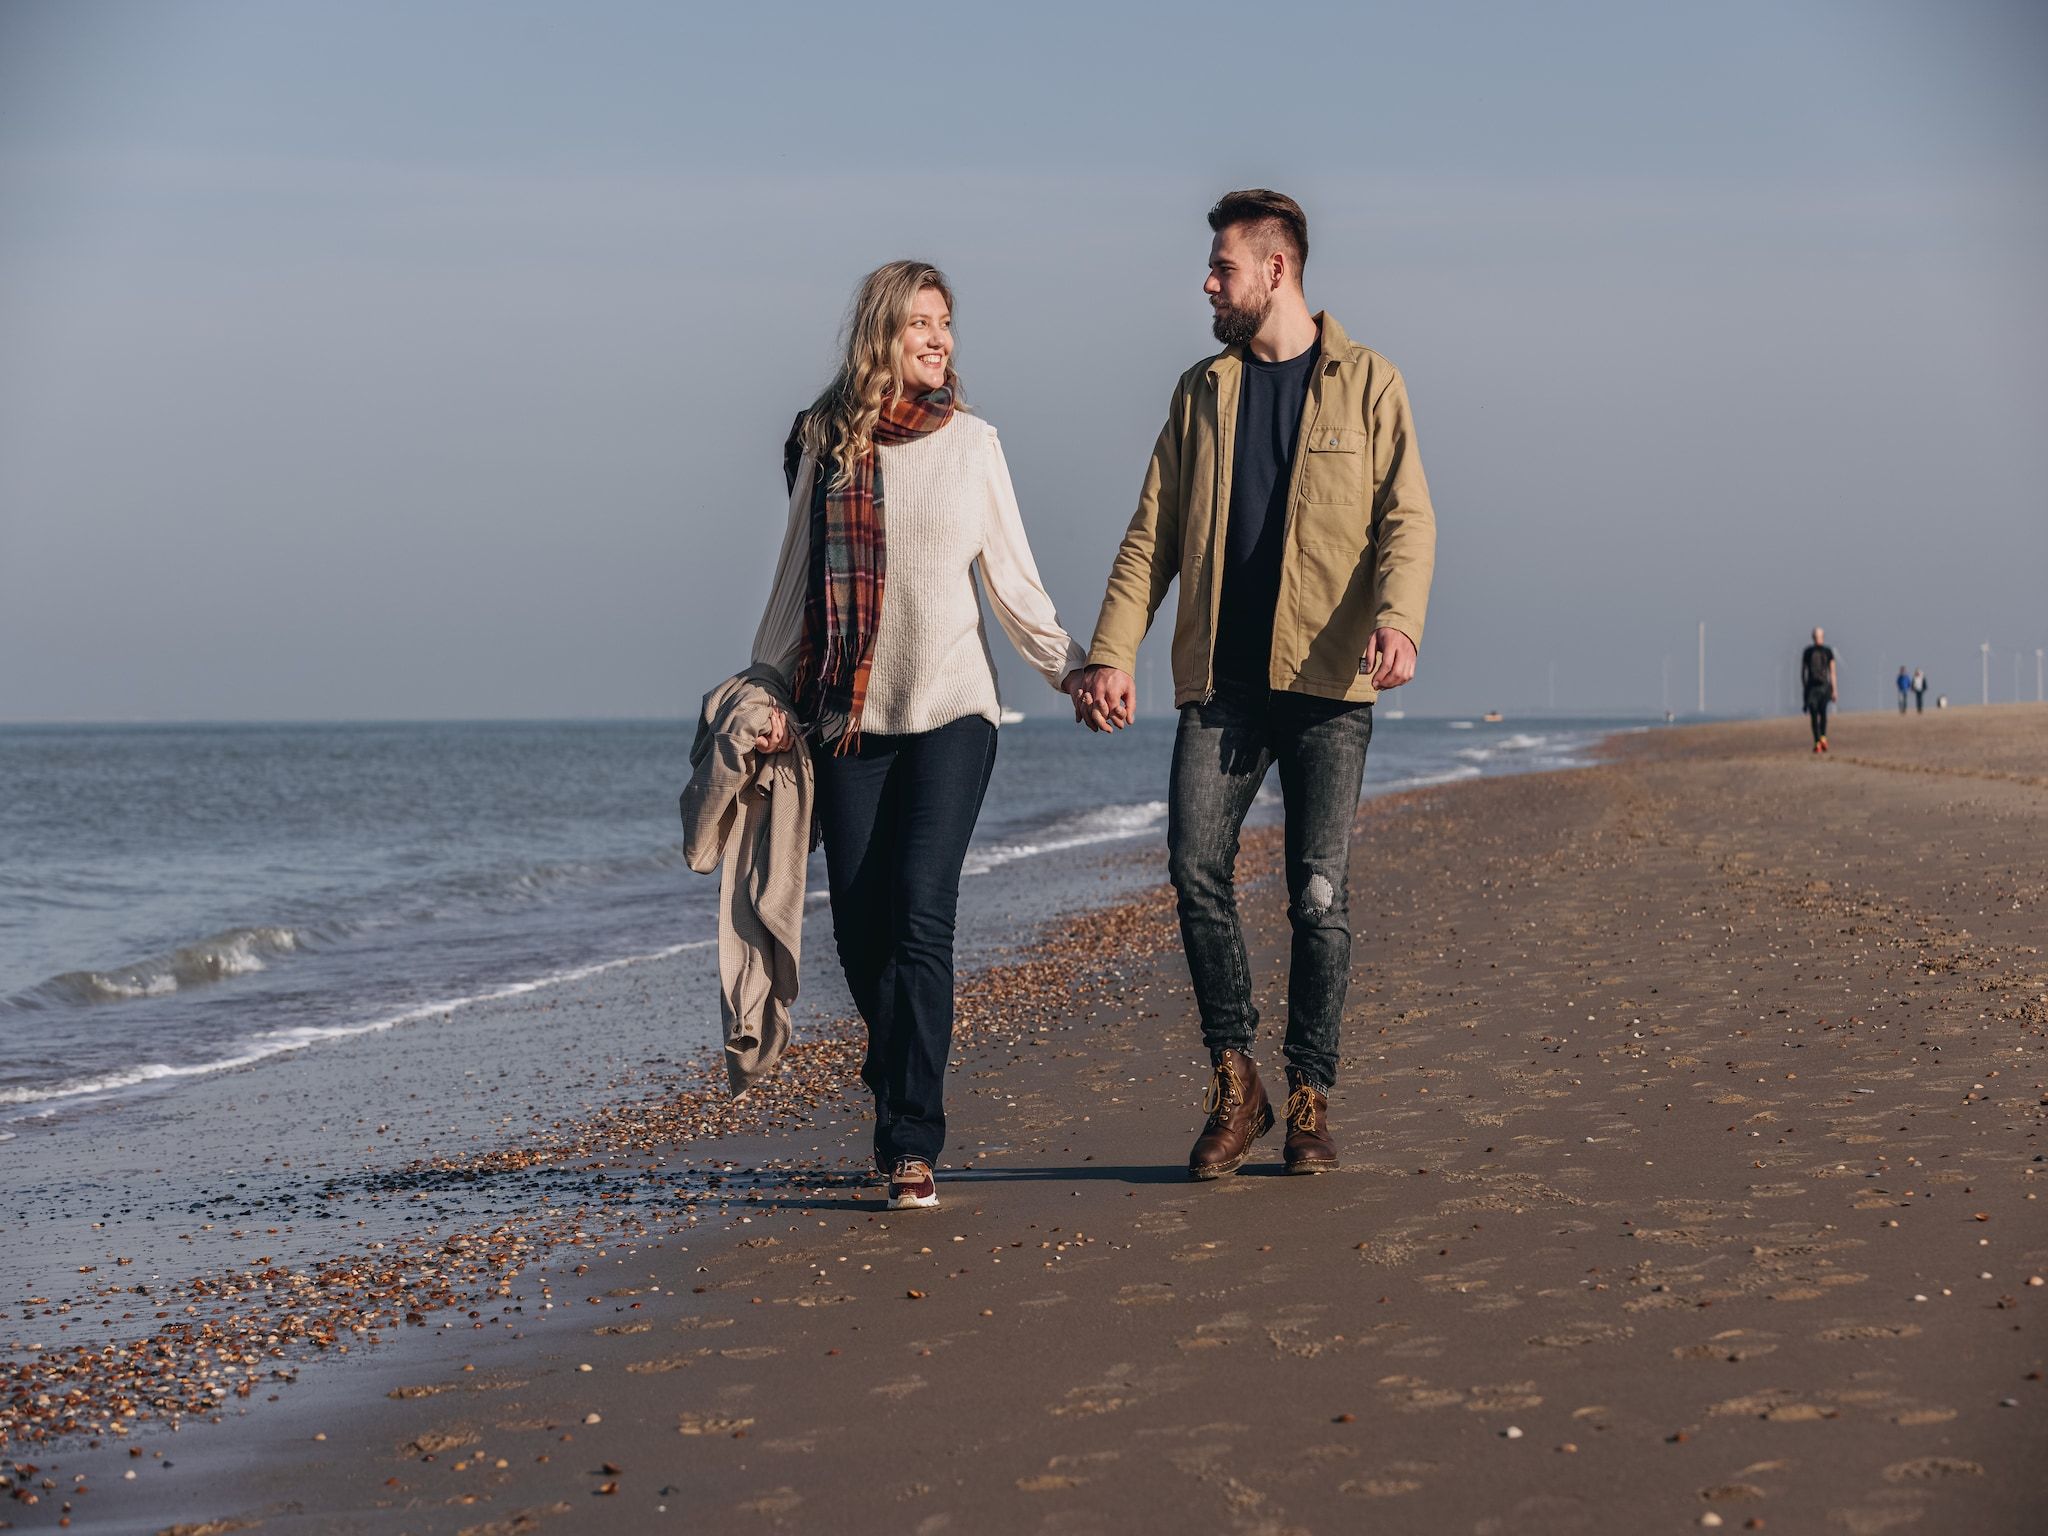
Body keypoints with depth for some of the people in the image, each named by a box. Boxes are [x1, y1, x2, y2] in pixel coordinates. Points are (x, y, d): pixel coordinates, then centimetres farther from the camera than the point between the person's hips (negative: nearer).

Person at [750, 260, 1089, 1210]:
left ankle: (912, 1145, -15)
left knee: (920, 914, -14)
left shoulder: (970, 442, 5)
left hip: (951, 711, -2)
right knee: (860, 926, 1)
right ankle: (901, 1092, 25)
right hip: (848, 715, 2)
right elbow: (797, 581, 11)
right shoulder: (825, 444, 6)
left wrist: (1067, 668, 0)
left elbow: (1012, 578, 9)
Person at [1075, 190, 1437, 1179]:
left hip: (1328, 681, -3)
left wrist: (1398, 615, -22)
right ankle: (1235, 1087, 2)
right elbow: (1152, 534, 12)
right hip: (1221, 679, 3)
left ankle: (1310, 1098, 8)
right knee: (1196, 868, -10)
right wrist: (1111, 651, 0)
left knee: (1319, 893, -3)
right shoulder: (1202, 391, 15)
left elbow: (1407, 518, -2)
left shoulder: (1367, 385, 6)